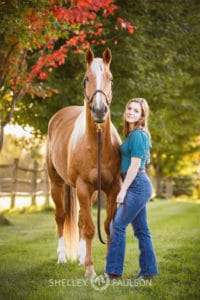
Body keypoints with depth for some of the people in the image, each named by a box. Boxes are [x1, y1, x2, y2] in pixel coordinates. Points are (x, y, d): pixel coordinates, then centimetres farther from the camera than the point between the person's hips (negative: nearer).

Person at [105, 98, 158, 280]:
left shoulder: (137, 135, -14)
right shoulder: (132, 134, 15)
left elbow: (134, 165, -18)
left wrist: (123, 190, -18)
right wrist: (125, 188, 20)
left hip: (137, 185, -10)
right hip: (138, 186, 10)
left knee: (118, 225, -8)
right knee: (141, 229, 11)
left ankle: (114, 271, -4)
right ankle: (148, 271, 16)